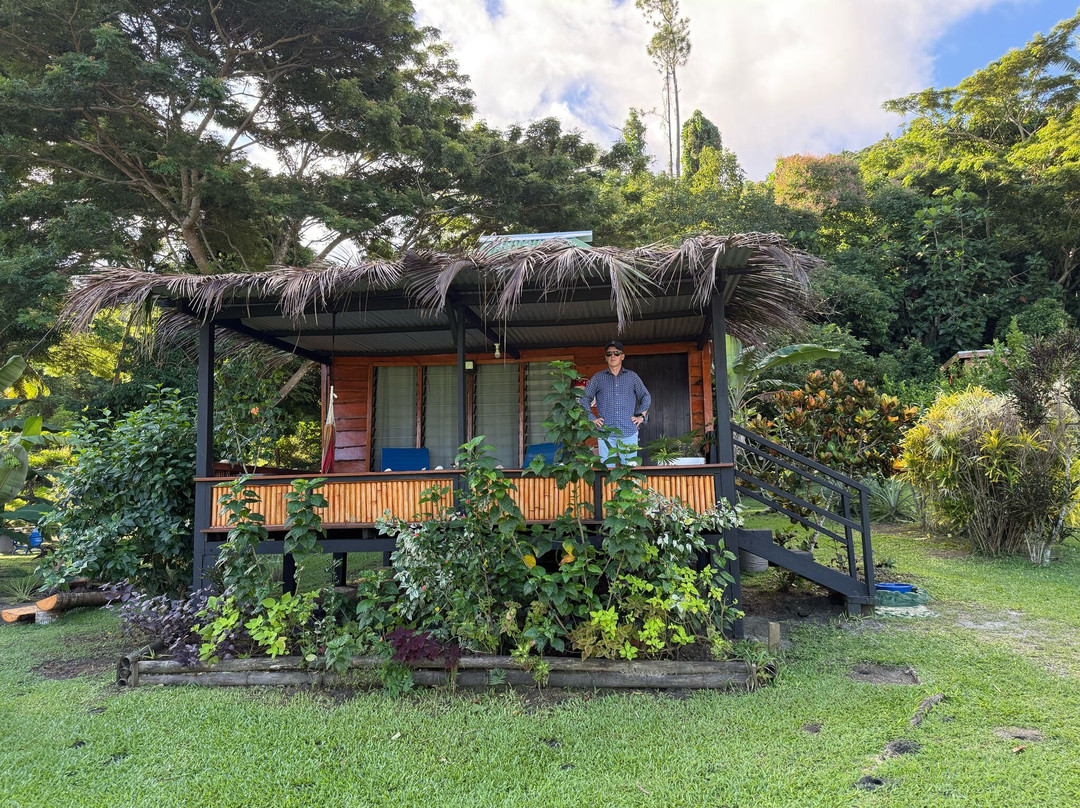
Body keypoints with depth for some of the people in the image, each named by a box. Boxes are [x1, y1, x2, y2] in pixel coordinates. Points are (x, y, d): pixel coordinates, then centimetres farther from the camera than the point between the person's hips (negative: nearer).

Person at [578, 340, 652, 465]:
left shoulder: (632, 376, 13)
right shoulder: (598, 378, 10)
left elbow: (646, 397, 19)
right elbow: (584, 399, 13)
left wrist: (641, 416, 7)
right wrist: (592, 418, 3)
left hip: (629, 432, 1)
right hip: (606, 432, 0)